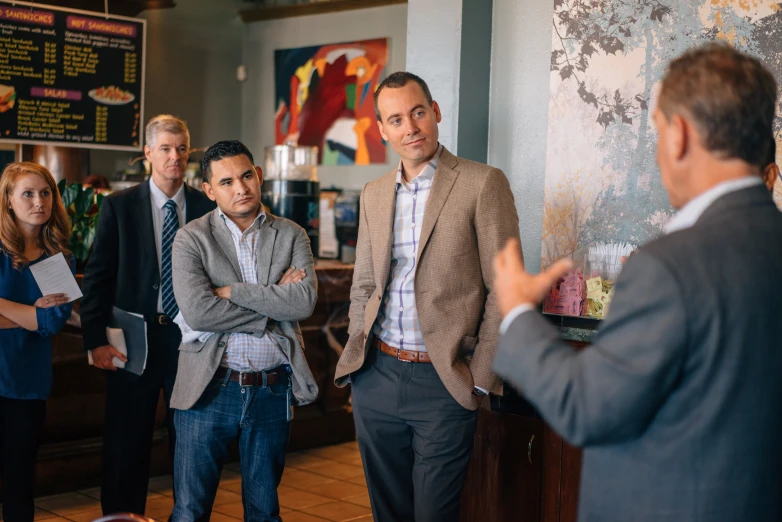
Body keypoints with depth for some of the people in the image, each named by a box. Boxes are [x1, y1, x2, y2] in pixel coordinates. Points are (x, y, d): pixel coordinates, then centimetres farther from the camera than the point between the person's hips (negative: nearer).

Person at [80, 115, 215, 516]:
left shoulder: (207, 207, 3)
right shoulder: (119, 206, 0)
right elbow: (97, 276, -1)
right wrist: (96, 340, -8)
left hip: (191, 338, 1)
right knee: (126, 447, 6)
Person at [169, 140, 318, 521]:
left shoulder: (291, 236, 4)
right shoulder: (192, 239, -3)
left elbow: (304, 302, -12)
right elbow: (197, 311, -17)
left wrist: (232, 291, -14)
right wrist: (272, 306, -12)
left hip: (274, 390, 2)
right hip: (211, 388, -2)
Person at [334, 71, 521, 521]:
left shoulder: (483, 184, -7)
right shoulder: (374, 195, 11)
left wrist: (480, 378, -10)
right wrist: (358, 358, 10)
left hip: (442, 382, -5)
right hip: (376, 378, 5)